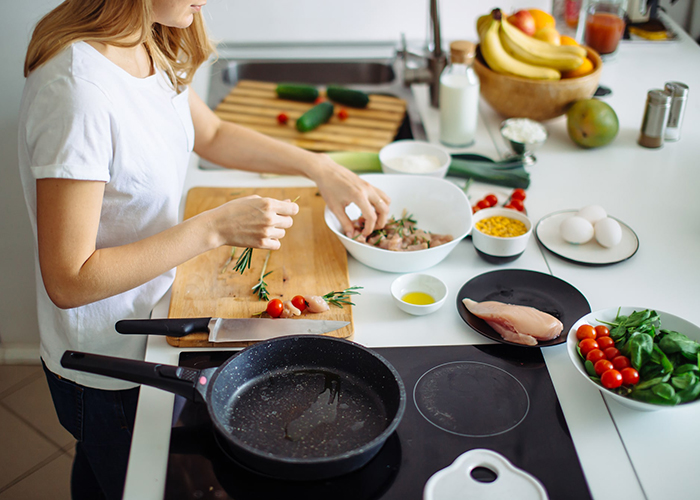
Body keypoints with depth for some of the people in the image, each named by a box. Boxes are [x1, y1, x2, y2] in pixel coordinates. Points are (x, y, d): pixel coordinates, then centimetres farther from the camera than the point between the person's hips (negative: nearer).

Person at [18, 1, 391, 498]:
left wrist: (320, 167, 1)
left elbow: (211, 135, 11)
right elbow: (69, 281, -31)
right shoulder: (76, 88, -34)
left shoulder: (152, 47, -7)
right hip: (109, 366, -7)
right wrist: (218, 227, -31)